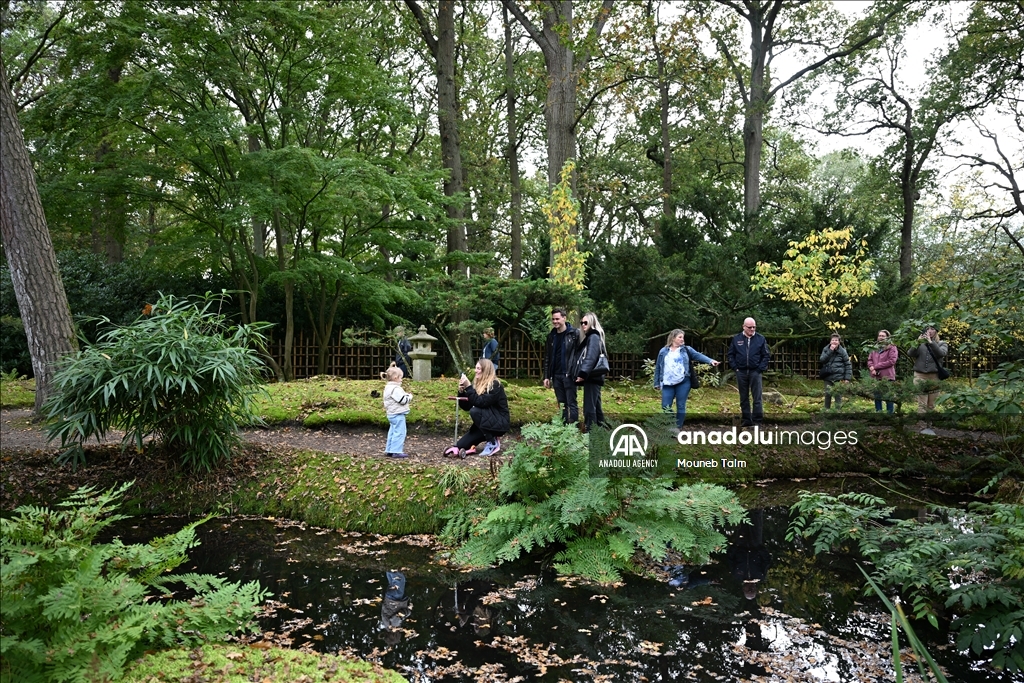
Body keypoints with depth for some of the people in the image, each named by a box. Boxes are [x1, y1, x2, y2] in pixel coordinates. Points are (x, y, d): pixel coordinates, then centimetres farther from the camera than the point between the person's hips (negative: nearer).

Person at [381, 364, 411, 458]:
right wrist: (409, 396, -3)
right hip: (398, 415, -11)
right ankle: (396, 451, -5)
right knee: (399, 433, -6)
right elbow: (403, 400, -21)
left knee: (392, 432, 16)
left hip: (391, 414, 11)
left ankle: (389, 450, 22)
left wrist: (406, 395, 14)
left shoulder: (388, 387, 13)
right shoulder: (396, 389, -20)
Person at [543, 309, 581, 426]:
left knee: (571, 403, -3)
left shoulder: (574, 334, -5)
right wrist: (547, 376, 10)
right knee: (561, 404, 10)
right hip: (556, 375, 5)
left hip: (569, 375, -5)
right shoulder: (551, 336, 11)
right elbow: (547, 358, 14)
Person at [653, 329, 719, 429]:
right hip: (667, 384, 1)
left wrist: (710, 361, -24)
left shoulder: (687, 350, 7)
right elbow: (658, 367, 12)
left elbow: (699, 355, -7)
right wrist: (657, 383, 11)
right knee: (665, 407, 0)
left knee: (681, 406, 4)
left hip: (683, 383, -1)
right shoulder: (663, 351, 9)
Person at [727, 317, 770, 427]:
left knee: (757, 398, -3)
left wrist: (761, 368, -6)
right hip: (741, 372, 2)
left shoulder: (761, 339, 1)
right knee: (744, 398, 9)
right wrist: (735, 367, -1)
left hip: (755, 372, -2)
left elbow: (767, 355, 2)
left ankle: (757, 421, 1)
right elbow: (731, 355, 9)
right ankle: (746, 420, 17)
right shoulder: (736, 339, 4)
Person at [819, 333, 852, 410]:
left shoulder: (842, 351, -2)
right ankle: (826, 410, 18)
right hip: (828, 376, 2)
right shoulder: (826, 349, 5)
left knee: (838, 395, 2)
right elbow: (822, 360, -9)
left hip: (838, 377, -2)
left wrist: (847, 378, -6)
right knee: (827, 394, 5)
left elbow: (848, 365, 0)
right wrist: (830, 351, -16)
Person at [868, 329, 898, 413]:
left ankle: (890, 414, 6)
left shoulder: (892, 348, -1)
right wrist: (871, 367, -11)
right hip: (875, 376, 6)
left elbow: (892, 361, -12)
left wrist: (876, 366, -12)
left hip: (887, 377, -6)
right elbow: (869, 360, 11)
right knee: (877, 397, 11)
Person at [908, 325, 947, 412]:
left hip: (934, 376, 0)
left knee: (931, 405, 3)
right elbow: (911, 354, -4)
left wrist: (931, 342, -24)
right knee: (922, 404, -5)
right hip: (920, 375, 0)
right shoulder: (921, 343, 11)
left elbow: (941, 353, -11)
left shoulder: (942, 344, 10)